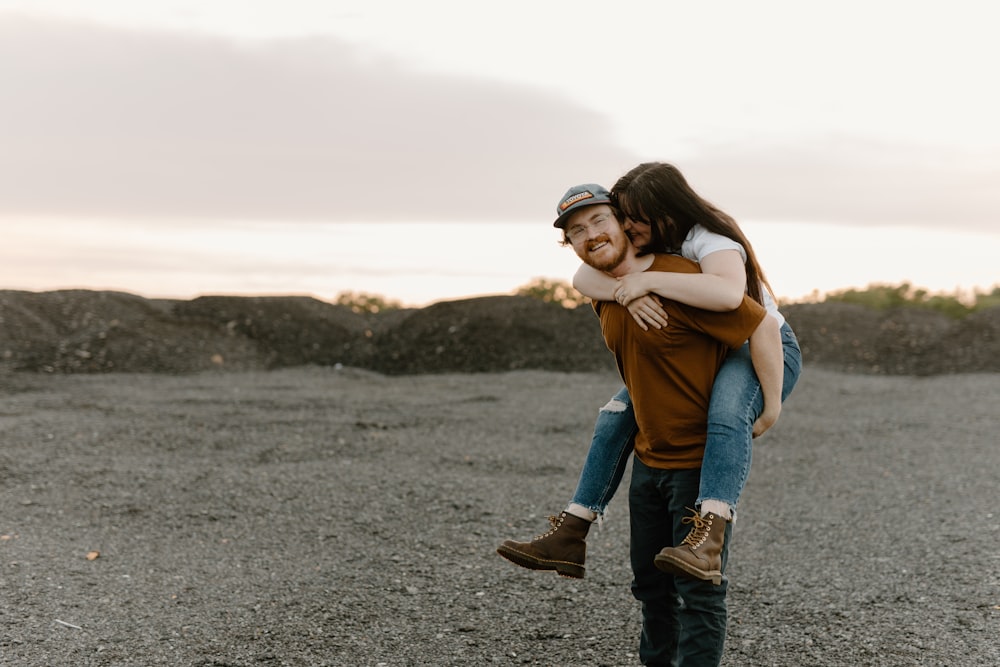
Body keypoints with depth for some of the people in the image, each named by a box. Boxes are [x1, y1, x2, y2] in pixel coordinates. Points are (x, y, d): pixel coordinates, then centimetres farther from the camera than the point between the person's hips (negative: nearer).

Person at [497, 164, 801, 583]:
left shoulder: (710, 242, -27)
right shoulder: (644, 246, -4)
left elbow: (727, 294, -49)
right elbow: (584, 277, -15)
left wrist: (648, 280, -42)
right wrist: (628, 293, -36)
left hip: (766, 351, -8)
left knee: (727, 413, -41)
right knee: (617, 416, -4)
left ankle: (706, 540, -53)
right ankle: (569, 538, -3)